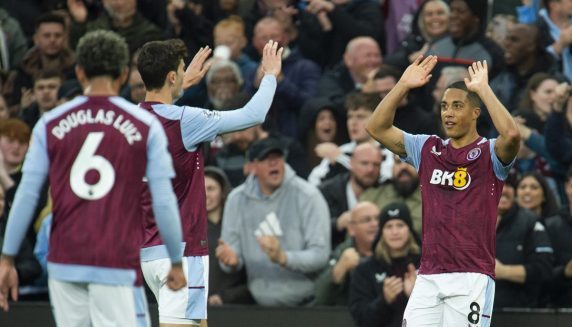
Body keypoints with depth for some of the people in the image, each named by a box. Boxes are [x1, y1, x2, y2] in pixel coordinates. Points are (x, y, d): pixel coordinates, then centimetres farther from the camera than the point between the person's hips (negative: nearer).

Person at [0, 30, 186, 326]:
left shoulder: (50, 124, 4)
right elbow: (164, 202, -3)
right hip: (119, 265, -3)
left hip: (64, 264, 3)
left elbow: (26, 196, 1)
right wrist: (176, 262, 7)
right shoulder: (146, 126, -1)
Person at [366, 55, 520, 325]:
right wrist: (403, 85, 1)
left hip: (472, 279, -5)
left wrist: (483, 89, -17)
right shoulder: (428, 149, 14)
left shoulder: (489, 154, -1)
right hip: (428, 277, 5)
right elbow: (377, 128, 11)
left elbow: (511, 135, -24)